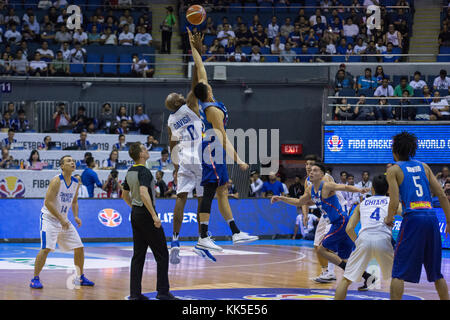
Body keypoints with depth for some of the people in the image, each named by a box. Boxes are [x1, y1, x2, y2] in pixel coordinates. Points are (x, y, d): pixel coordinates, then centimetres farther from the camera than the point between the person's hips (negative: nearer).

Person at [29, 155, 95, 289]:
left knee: (79, 248, 7)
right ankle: (35, 279, -11)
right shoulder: (56, 181, -18)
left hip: (64, 219, 7)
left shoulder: (75, 182, 4)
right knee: (46, 248, -21)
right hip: (49, 218, -7)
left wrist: (76, 216, -1)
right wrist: (61, 219, -25)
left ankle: (80, 278, 22)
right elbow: (48, 202, -23)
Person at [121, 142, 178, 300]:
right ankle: (162, 291, -1)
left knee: (138, 255, 9)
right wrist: (154, 215, -28)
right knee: (162, 254, -1)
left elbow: (125, 195, 20)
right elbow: (144, 193, -29)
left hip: (135, 214, 9)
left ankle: (135, 293, 7)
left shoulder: (130, 172, 11)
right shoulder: (144, 171, -16)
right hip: (146, 214, -9)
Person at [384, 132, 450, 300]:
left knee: (399, 272, -1)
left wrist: (389, 219, 12)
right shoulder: (423, 166, 17)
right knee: (436, 272, 17)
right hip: (431, 216, 5)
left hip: (413, 217, -5)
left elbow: (395, 202, -7)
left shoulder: (393, 170, 3)